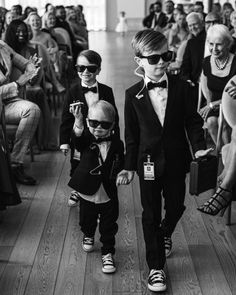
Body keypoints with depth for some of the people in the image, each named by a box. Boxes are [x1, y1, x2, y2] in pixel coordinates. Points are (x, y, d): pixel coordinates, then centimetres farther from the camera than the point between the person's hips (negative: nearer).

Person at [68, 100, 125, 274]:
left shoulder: (117, 144, -6)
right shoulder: (86, 139, -11)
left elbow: (121, 166, 9)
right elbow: (78, 138, -37)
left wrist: (122, 174, -9)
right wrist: (78, 122, -53)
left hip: (109, 195, 0)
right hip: (88, 193, 1)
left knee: (109, 227, 6)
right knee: (87, 220, 23)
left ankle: (108, 253, 24)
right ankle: (88, 236, 55)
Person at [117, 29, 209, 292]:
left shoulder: (182, 87, -6)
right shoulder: (133, 95, -6)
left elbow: (192, 121, -1)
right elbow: (131, 134, -1)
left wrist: (199, 147, -15)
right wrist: (129, 166, -2)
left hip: (176, 160, 1)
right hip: (148, 162, -1)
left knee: (175, 206, 16)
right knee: (151, 214, 6)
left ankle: (165, 233, 52)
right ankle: (155, 267, 19)